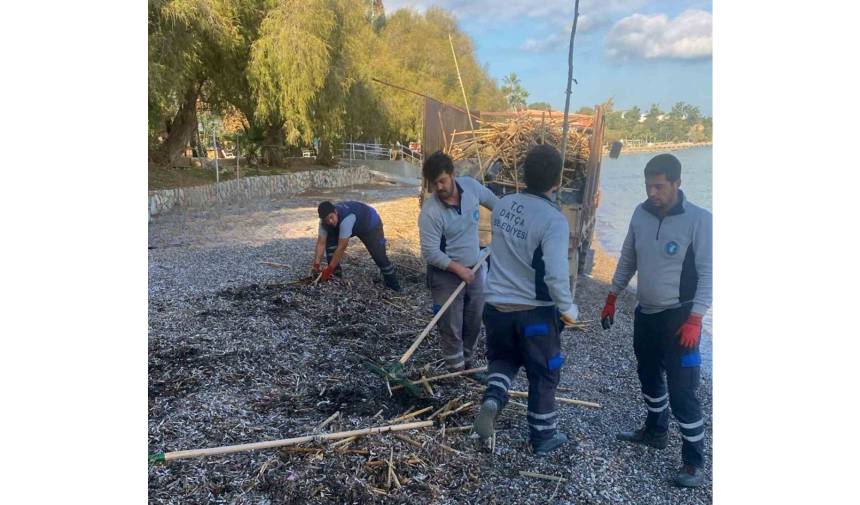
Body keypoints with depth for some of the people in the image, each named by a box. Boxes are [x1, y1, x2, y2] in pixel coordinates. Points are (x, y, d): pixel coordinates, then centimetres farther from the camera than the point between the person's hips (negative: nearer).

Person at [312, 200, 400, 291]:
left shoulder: (346, 218, -46)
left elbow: (341, 247, -44)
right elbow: (321, 243, -23)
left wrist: (329, 269, -41)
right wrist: (316, 264, -32)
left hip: (371, 223, -6)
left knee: (379, 255, -12)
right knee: (330, 240, -11)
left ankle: (394, 286, 6)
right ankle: (335, 276, 0)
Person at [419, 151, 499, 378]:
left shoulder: (471, 186, -10)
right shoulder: (430, 212, -25)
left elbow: (493, 201, 12)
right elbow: (430, 253, -23)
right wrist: (458, 268, -26)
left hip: (474, 268, 6)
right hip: (446, 275, -5)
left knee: (474, 323, 17)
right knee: (451, 328, 2)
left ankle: (468, 363, 37)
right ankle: (456, 371, 19)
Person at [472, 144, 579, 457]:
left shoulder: (502, 204, -3)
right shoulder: (554, 220, -21)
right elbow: (556, 276, -25)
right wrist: (568, 308, -10)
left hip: (497, 304, 4)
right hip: (536, 311, -4)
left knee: (504, 357, 28)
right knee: (543, 375, 16)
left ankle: (493, 399, 2)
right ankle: (543, 437, 31)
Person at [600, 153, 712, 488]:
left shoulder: (698, 219, -17)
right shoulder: (641, 213, -1)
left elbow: (708, 273, -16)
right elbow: (628, 259, 10)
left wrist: (694, 320, -21)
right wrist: (611, 298, 12)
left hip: (679, 316, -6)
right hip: (645, 313, 6)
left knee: (682, 391, -4)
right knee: (649, 377, 21)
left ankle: (694, 462, 11)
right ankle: (656, 432, 43)